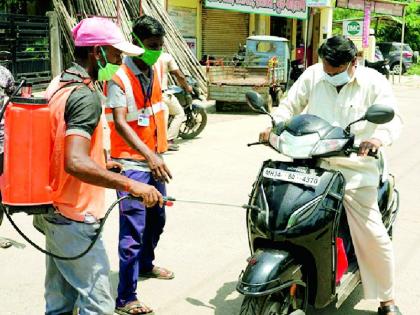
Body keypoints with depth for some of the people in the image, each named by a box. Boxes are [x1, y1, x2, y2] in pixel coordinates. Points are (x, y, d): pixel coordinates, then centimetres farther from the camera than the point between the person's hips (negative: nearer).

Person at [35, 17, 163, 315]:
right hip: (76, 218, -10)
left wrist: (99, 162, 25)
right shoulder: (86, 96, -21)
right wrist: (131, 185, -33)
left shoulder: (59, 84, 9)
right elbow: (76, 163, -33)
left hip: (54, 210, 10)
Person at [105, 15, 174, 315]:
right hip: (132, 163, -8)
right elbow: (119, 123, -24)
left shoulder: (155, 71, 6)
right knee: (133, 231, -8)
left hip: (155, 160, 8)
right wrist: (150, 156, -34)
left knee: (156, 220, 22)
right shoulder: (120, 77, -17)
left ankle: (146, 264, 46)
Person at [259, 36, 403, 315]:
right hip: (311, 163, 3)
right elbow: (290, 105, 16)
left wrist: (379, 137, -32)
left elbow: (393, 118, -8)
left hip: (355, 168, -3)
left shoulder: (374, 82, 0)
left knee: (373, 235, -6)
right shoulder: (313, 75, 8)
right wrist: (273, 127, -5)